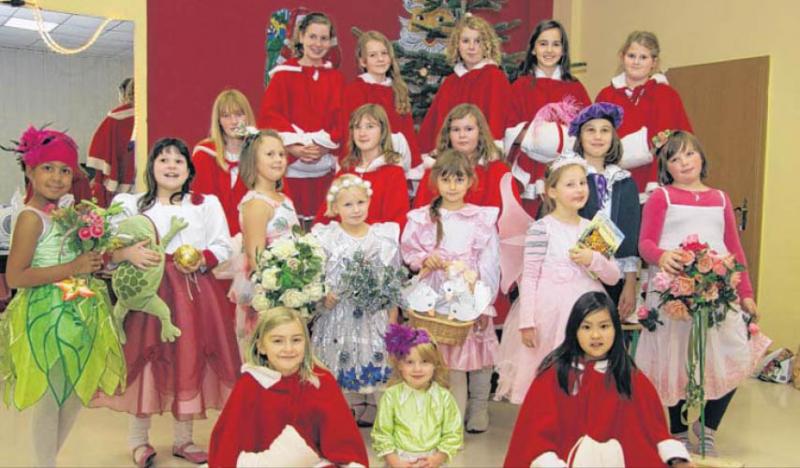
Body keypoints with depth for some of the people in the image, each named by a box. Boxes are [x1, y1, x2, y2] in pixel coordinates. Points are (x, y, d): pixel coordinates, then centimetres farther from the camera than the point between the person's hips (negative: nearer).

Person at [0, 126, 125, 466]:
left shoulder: (66, 209, 9)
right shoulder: (31, 218, -14)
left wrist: (93, 261, 2)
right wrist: (72, 267, -22)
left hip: (77, 313, 8)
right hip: (47, 315, -8)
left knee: (76, 395, 17)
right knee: (50, 399, 3)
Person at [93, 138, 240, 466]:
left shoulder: (206, 204, 9)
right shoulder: (133, 205, 6)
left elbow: (223, 246, 4)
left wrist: (202, 260, -14)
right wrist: (128, 253, -23)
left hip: (196, 293, 1)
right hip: (149, 292, -1)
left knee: (190, 360, 5)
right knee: (147, 359, 1)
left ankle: (183, 438, 20)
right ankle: (139, 438, 19)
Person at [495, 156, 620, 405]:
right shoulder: (540, 228, -7)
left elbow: (614, 277, 10)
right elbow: (529, 277, -10)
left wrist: (594, 259, -10)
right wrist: (526, 321, -13)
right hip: (550, 312, -5)